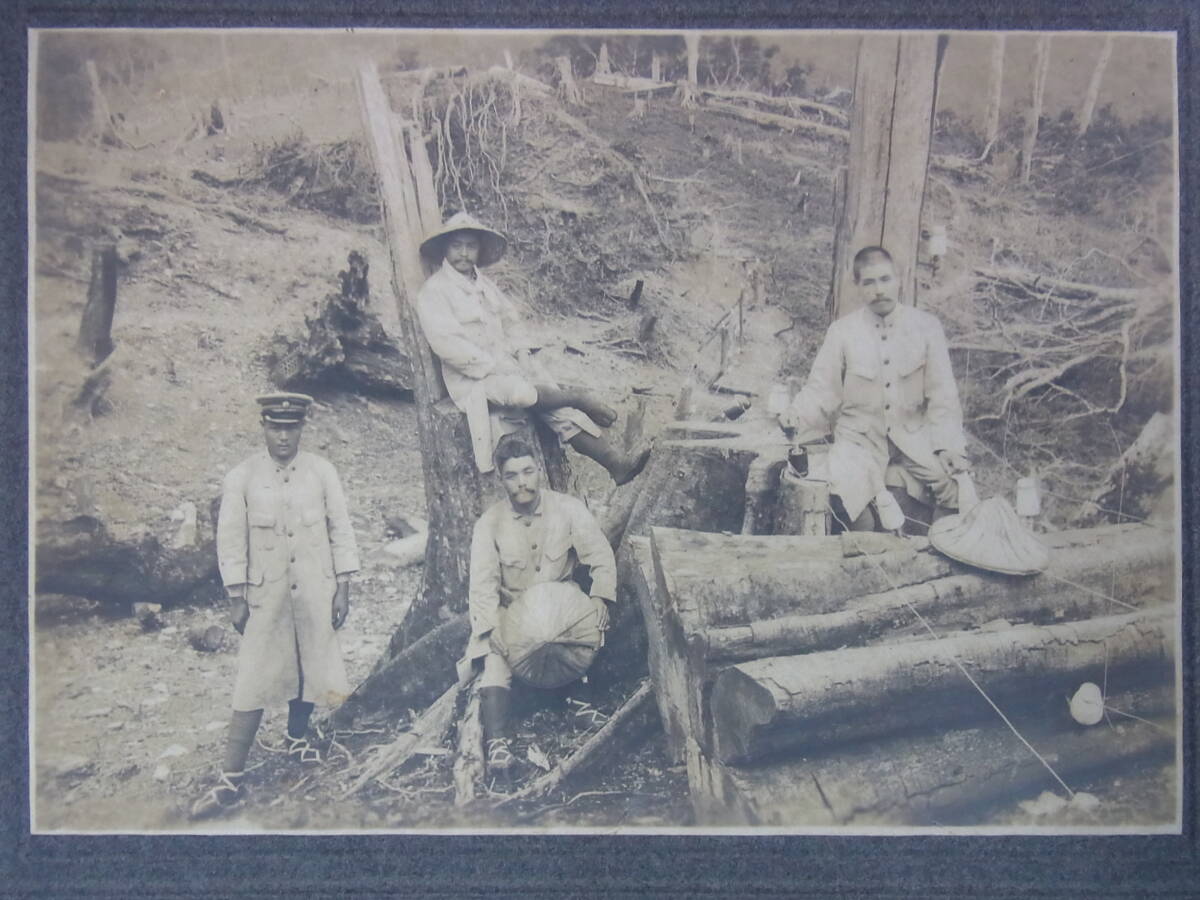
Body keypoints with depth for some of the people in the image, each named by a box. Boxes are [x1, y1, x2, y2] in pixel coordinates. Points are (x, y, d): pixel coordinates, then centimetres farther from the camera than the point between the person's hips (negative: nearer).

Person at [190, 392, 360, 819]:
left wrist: (342, 588, 0)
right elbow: (231, 539, -1)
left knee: (308, 668, 13)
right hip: (266, 594, -2)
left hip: (316, 591, 2)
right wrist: (236, 599, -3)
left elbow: (340, 531, 3)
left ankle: (296, 739, 38)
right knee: (255, 681, -4)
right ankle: (230, 780, 0)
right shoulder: (242, 477, -4)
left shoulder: (322, 471, -1)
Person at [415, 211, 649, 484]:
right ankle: (576, 398, -11)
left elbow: (510, 319, 22)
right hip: (472, 380, -6)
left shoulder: (484, 284, 16)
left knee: (559, 407, -13)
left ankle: (616, 463, -22)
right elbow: (447, 345, -16)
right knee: (519, 392, -35)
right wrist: (494, 366, -17)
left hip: (508, 367, 6)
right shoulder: (433, 292, -7)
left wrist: (520, 353, 3)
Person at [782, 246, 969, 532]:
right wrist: (797, 414, -19)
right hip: (860, 436, -1)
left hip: (913, 436, 1)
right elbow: (823, 388, 2)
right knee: (845, 493, -29)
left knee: (955, 483, -24)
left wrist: (949, 446, -10)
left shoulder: (926, 326, 3)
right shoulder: (842, 331, 2)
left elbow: (942, 393, 2)